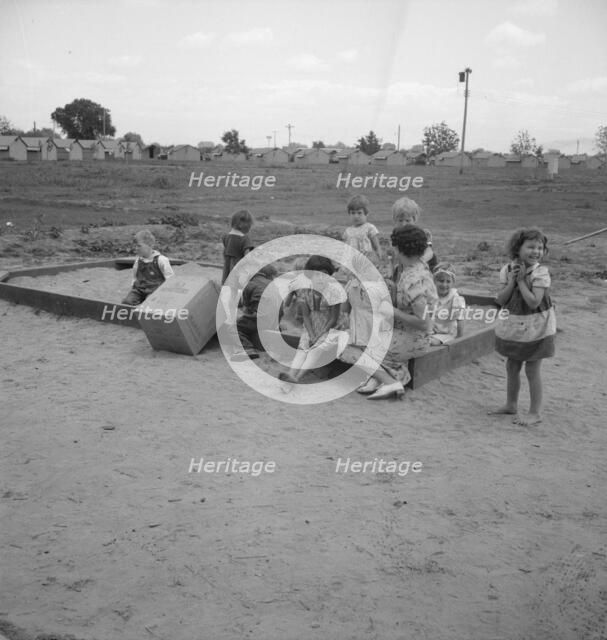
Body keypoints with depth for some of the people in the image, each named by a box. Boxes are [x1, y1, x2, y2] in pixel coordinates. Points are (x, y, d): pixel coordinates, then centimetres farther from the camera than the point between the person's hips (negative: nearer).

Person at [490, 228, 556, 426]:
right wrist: (512, 281, -18)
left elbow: (534, 302, -26)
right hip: (512, 326, 5)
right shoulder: (508, 270, -3)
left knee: (532, 370, 1)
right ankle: (511, 404, 34)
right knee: (512, 367, 16)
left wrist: (521, 280, -23)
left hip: (535, 328, -5)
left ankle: (535, 413, 12)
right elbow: (501, 300, -6)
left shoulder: (540, 273, -17)